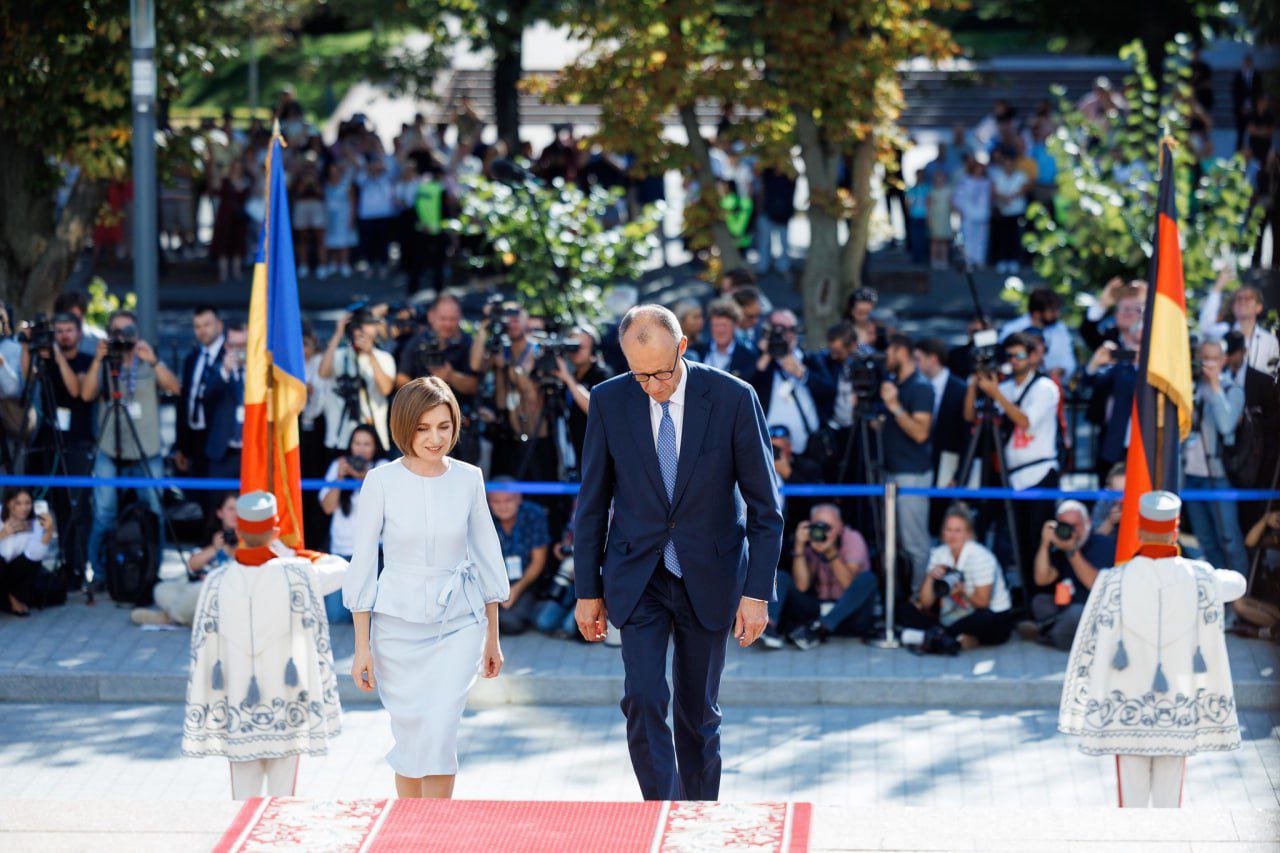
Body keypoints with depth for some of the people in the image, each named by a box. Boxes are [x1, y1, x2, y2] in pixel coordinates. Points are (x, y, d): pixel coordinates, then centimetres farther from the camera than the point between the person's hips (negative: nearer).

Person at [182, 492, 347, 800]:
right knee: (281, 797, 5)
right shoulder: (295, 575, -9)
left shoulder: (217, 582, -4)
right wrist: (289, 554, 11)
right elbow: (339, 570, 10)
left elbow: (203, 651, 1)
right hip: (284, 710, -1)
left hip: (237, 703, 1)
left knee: (244, 798, 8)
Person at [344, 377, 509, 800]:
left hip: (459, 624, 1)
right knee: (410, 738, 5)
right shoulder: (381, 482, -7)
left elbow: (486, 556, 9)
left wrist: (492, 637, 12)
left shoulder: (468, 479, 0)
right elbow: (362, 564, -3)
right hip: (398, 624, -1)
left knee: (440, 731, -16)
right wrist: (362, 646, -5)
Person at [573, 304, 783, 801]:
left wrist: (757, 592, -10)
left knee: (699, 712, 9)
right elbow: (592, 504, 4)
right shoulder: (608, 402, -5)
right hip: (637, 577, 1)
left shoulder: (734, 399, -10)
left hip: (708, 576, -1)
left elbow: (764, 506, -6)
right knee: (643, 701, -13)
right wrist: (588, 591, 3)